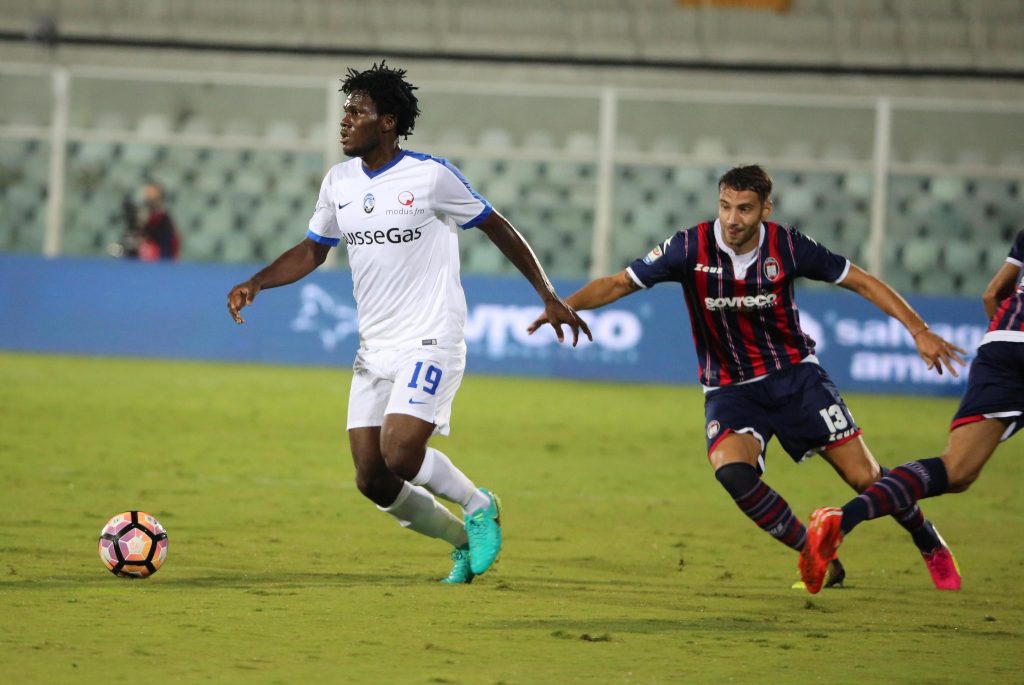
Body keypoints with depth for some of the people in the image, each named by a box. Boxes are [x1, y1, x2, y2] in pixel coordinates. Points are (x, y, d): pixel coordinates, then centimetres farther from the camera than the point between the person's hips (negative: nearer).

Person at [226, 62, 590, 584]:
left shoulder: (431, 176, -10)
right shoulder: (339, 182, 7)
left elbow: (498, 229, -1)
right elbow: (312, 250, 19)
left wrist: (548, 296, -1)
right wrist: (255, 284, 3)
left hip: (430, 344, -6)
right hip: (374, 351, 6)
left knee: (399, 455, -23)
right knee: (371, 479, 0)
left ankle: (478, 506, 6)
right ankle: (465, 541, 22)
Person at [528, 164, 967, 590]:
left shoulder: (787, 247, -12)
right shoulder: (692, 248, -13)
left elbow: (861, 282, -2)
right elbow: (619, 283, -8)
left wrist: (919, 331, -7)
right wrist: (564, 306, -24)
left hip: (795, 376, 0)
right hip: (729, 390, 0)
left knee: (865, 478, -5)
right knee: (731, 471, -29)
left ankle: (928, 543, 26)